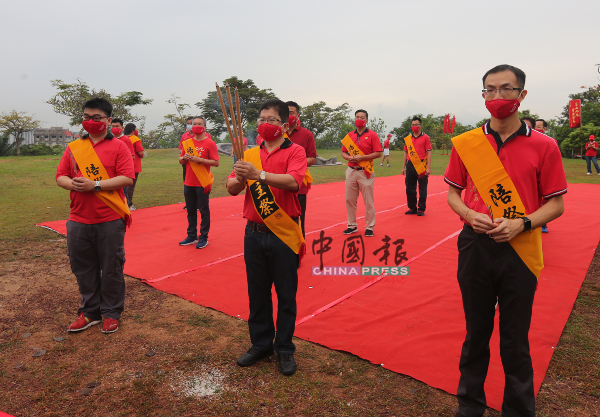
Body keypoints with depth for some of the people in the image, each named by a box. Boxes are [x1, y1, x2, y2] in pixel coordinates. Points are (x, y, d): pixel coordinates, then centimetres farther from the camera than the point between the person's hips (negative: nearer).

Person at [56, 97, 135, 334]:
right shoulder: (73, 147, 12)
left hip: (110, 220, -4)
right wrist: (72, 184, -12)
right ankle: (89, 312, 30)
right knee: (83, 268, 13)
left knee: (111, 269, 6)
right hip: (79, 220, 5)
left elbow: (127, 178, -11)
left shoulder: (118, 147, -1)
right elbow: (60, 176, 11)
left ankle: (111, 313, 22)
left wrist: (95, 185, -18)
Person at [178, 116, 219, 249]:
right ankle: (192, 236, 24)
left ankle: (203, 238, 12)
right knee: (191, 211, 13)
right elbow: (180, 161, 17)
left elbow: (216, 162, -13)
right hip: (188, 183, 6)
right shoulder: (187, 143, 11)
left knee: (204, 211, 3)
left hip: (202, 184, -6)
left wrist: (199, 159, -20)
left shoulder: (209, 143, -6)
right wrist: (184, 158, -6)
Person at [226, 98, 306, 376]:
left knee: (286, 295, 8)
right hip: (254, 234, 4)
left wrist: (258, 174, -33)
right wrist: (240, 178, -20)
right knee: (257, 293, 14)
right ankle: (261, 344, 32)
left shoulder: (295, 151, -3)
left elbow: (293, 181, -22)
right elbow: (231, 188, 1)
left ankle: (285, 349, 24)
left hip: (284, 235, -4)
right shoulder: (250, 155, 11)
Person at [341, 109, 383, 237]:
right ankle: (352, 225, 21)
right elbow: (343, 152, 16)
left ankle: (369, 227, 11)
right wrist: (349, 157, -7)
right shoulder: (349, 136, 12)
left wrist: (361, 157, -15)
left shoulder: (372, 135, -1)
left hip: (365, 172, -4)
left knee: (369, 201, 0)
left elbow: (378, 153, -7)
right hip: (351, 171, 5)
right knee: (349, 200, 8)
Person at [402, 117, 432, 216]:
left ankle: (421, 209, 10)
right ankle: (412, 208, 20)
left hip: (421, 166, -4)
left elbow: (429, 153, -3)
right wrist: (403, 167, 10)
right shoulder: (407, 139, 11)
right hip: (410, 166, 4)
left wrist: (428, 167, -10)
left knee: (422, 189, 1)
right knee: (410, 189, 8)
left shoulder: (425, 138, 0)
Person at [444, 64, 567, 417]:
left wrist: (521, 223, -16)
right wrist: (470, 215, -11)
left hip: (520, 252, -1)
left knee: (515, 339, 9)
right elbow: (453, 193, 9)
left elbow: (556, 204, 1)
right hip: (475, 247, 1)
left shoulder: (544, 146, -2)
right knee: (476, 333, 14)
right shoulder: (465, 143, 3)